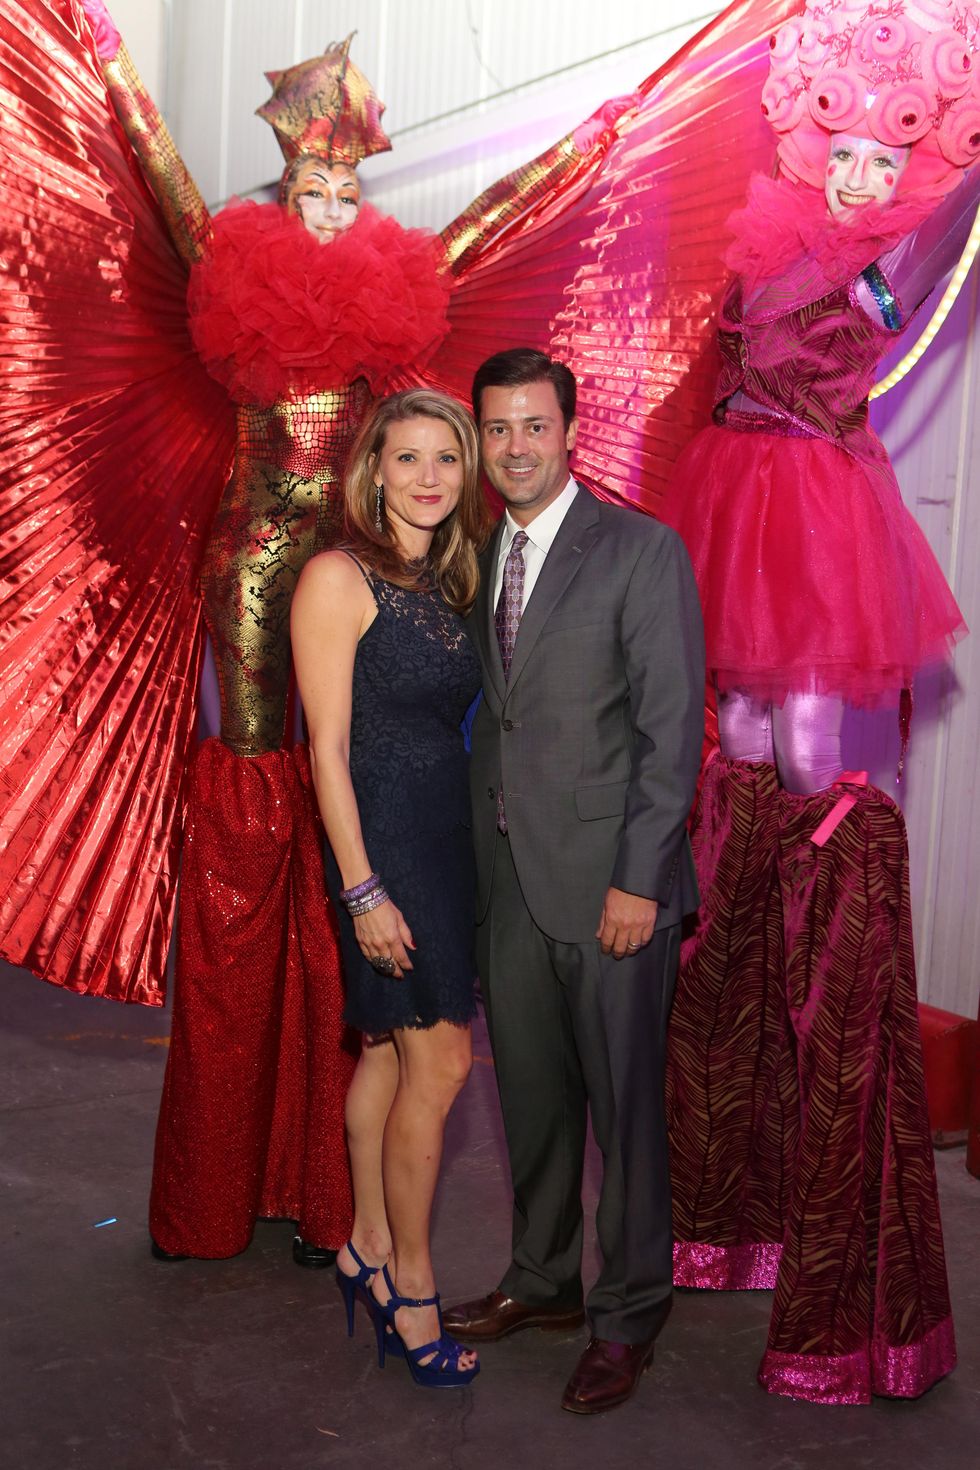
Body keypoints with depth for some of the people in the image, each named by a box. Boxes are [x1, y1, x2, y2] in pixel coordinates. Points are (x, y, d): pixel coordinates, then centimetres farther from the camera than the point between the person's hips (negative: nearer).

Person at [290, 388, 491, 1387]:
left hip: (445, 840, 7)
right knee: (439, 1060, -4)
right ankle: (411, 1287, 11)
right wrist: (362, 889, -17)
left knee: (389, 1051, 15)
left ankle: (369, 1250, 29)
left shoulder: (443, 585, 12)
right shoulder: (339, 577, -11)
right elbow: (328, 748, -14)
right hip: (384, 842, -7)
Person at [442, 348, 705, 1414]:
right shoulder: (477, 559, 11)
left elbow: (673, 726, -12)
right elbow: (487, 714, 12)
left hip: (607, 877, -6)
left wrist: (639, 878, -16)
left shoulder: (641, 551, -8)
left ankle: (628, 1313, 23)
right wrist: (475, 858, 7)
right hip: (505, 877, 6)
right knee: (529, 1093, 17)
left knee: (623, 1101, 5)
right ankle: (542, 1280, 35)